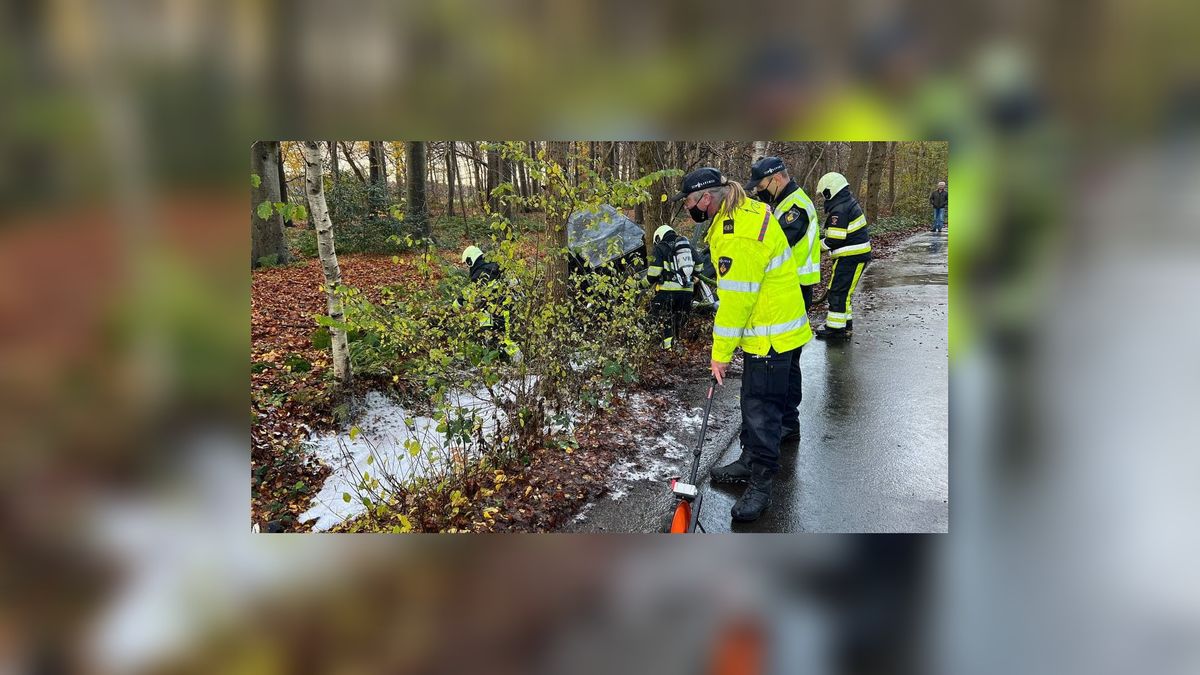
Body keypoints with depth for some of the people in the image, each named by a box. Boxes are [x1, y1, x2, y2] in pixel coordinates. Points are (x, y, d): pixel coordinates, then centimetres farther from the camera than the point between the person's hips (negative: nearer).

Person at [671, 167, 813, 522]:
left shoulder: (738, 235, -27)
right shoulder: (748, 209, 7)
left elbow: (736, 299, -25)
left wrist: (721, 353, -16)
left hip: (771, 335, -11)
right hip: (763, 329, 11)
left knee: (761, 406, -3)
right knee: (753, 398, 20)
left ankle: (761, 484, 9)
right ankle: (750, 461, 36)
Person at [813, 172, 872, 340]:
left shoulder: (839, 210, -19)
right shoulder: (850, 203, 14)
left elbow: (834, 240, -21)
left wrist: (817, 245, -6)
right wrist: (825, 240, 11)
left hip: (850, 257, -10)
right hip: (859, 255, 10)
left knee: (838, 292, -4)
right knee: (844, 291, 18)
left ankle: (835, 328, 1)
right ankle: (846, 323, 26)